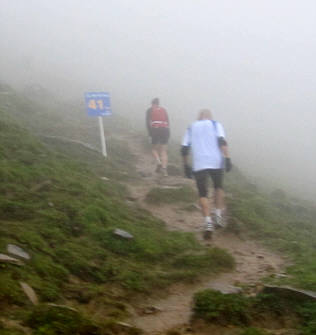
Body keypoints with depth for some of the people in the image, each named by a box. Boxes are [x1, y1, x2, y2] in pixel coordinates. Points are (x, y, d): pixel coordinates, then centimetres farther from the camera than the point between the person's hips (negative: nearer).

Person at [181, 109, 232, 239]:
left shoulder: (191, 128, 16)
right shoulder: (216, 125, 10)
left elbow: (184, 149, 10)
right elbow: (222, 142, -7)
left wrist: (186, 166, 18)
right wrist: (227, 159, -12)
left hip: (199, 164, 0)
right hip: (216, 162, 0)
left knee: (203, 194, 5)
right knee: (218, 187, 24)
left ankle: (208, 223, -13)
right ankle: (218, 216, 13)